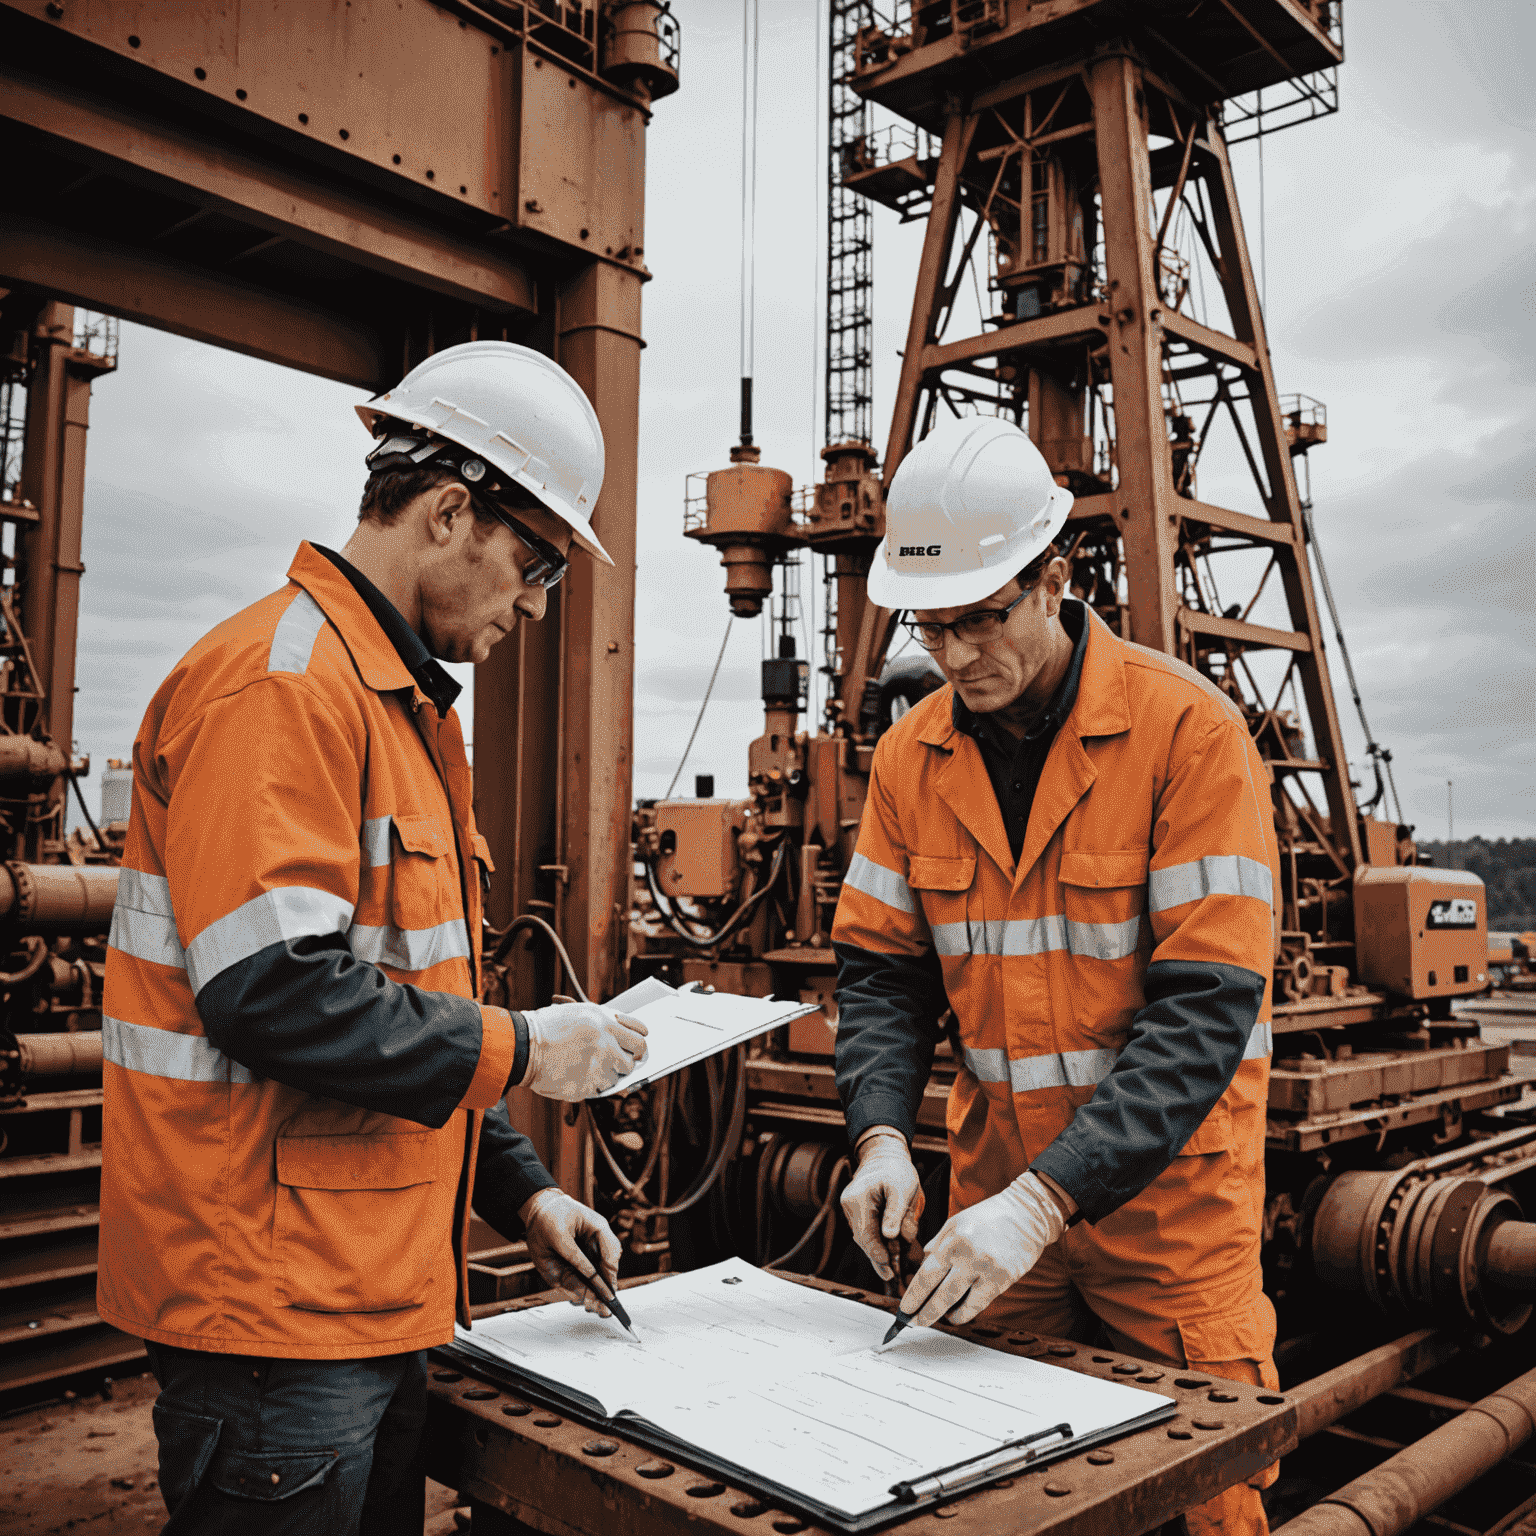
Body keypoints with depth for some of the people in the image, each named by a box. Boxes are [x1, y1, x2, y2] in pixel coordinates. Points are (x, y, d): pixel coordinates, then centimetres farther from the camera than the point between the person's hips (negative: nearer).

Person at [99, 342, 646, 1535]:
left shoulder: (406, 706, 16)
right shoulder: (281, 682, -17)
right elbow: (271, 991, -26)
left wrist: (516, 1187, 14)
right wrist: (518, 1048, -15)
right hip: (274, 1300, -10)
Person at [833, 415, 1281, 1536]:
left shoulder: (1188, 730, -16)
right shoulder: (913, 756, 0)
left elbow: (1207, 1006, -21)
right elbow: (881, 969, 4)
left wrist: (1047, 1197, -27)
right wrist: (884, 1133, -14)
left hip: (1168, 1193, -4)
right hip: (998, 1199, 4)